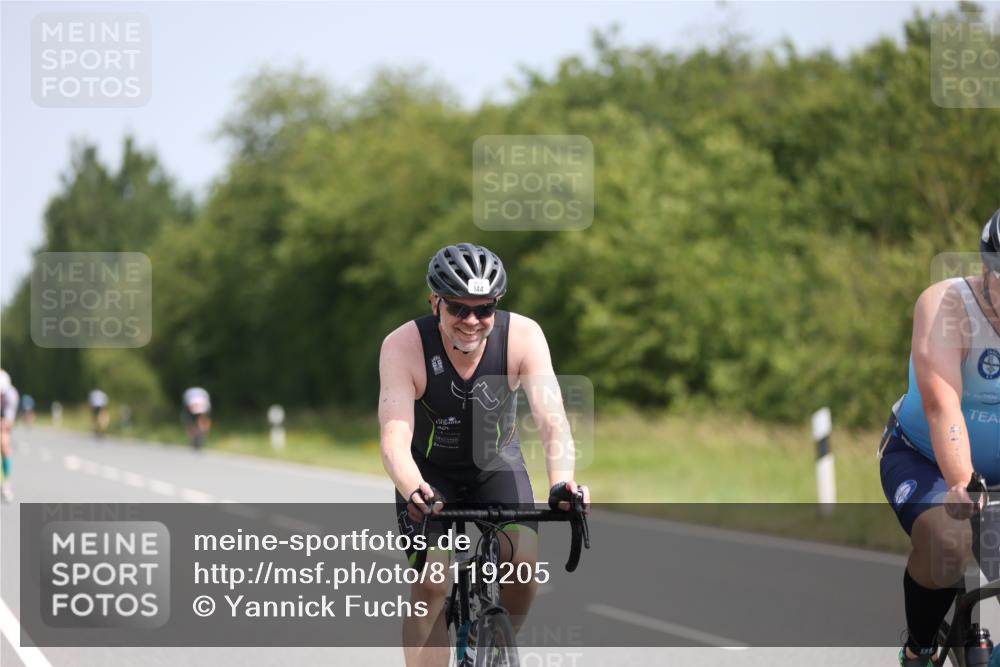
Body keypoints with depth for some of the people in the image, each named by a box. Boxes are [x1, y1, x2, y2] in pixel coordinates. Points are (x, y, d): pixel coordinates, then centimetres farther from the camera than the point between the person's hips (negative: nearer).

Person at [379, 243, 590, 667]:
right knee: (432, 583, -18)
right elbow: (395, 438, -37)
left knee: (525, 560, -22)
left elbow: (551, 417, -34)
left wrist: (561, 482, -53)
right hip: (430, 471, -1)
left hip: (497, 464, 1)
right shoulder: (403, 346, -28)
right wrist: (414, 491, -58)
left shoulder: (523, 336, -25)